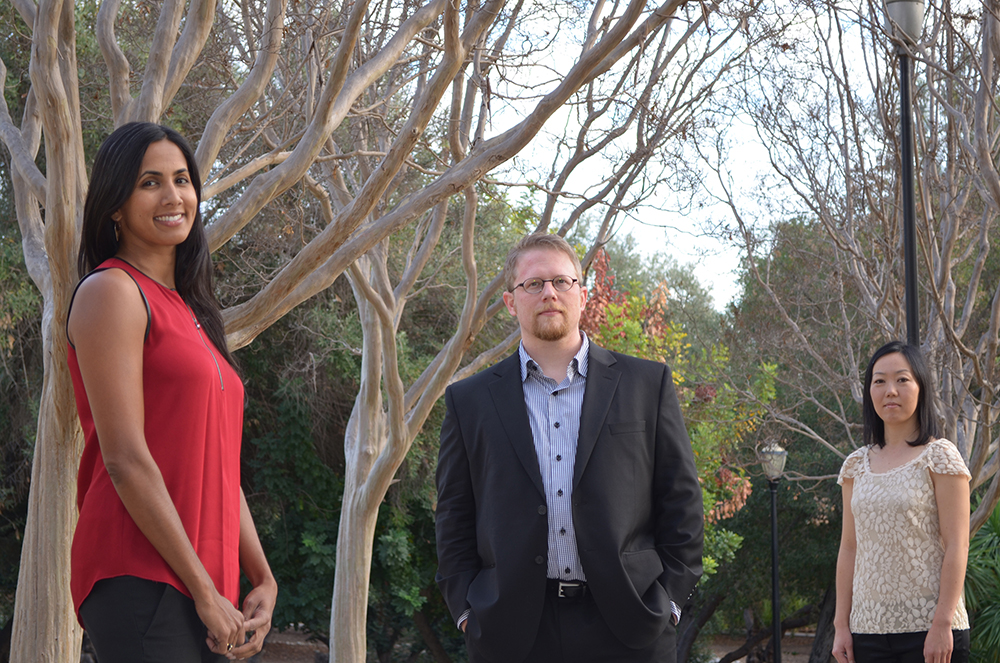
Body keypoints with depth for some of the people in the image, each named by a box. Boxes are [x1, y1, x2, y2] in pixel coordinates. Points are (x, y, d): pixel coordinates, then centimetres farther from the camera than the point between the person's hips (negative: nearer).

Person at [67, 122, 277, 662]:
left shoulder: (188, 310, 20)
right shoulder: (112, 292, -5)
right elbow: (125, 460, -13)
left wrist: (263, 581, 10)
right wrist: (204, 592, -13)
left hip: (206, 589, 8)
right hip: (140, 582, -8)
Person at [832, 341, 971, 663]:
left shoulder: (939, 456, -3)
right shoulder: (857, 466, 11)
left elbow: (956, 546, -8)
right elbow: (849, 548, 12)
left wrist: (942, 624, -14)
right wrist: (841, 624, 6)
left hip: (928, 627, -4)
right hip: (870, 630, 4)